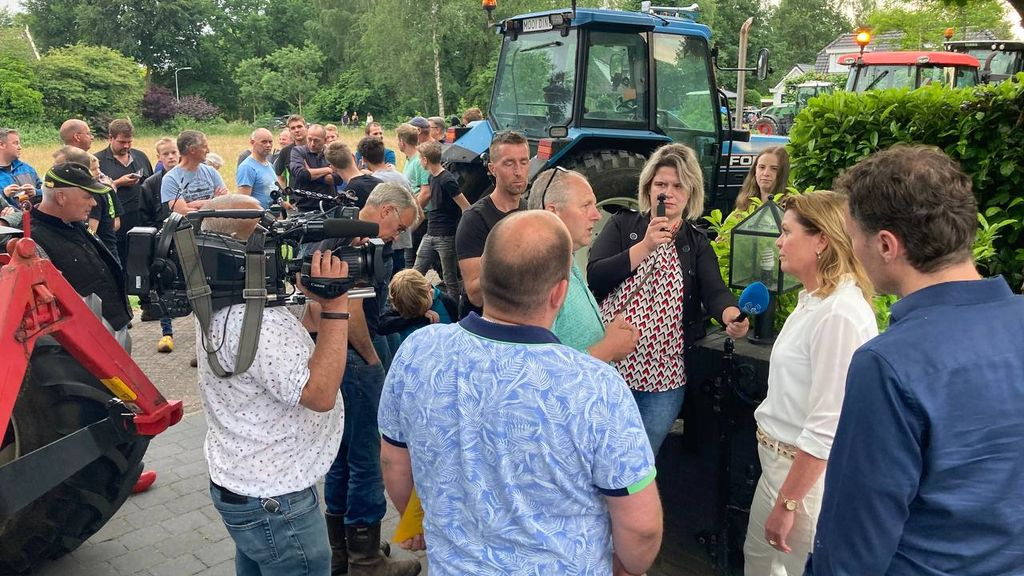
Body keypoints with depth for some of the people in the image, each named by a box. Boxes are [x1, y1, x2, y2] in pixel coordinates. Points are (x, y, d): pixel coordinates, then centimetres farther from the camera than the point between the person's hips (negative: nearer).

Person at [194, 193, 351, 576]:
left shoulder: (222, 304, 2)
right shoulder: (256, 322, -30)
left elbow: (296, 341, 8)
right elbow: (319, 393, -30)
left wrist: (318, 301, -8)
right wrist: (335, 306, -29)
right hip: (275, 501, -10)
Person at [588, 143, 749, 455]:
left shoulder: (697, 243, 6)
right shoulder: (623, 225, 1)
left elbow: (715, 291, -11)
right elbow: (594, 277, -12)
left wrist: (732, 316, -33)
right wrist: (645, 246, -18)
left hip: (665, 375, 1)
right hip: (610, 364, -1)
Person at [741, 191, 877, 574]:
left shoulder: (839, 313, -26)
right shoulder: (814, 300, 7)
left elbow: (827, 428, -27)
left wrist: (787, 504, -21)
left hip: (808, 473, -9)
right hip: (780, 463, 10)